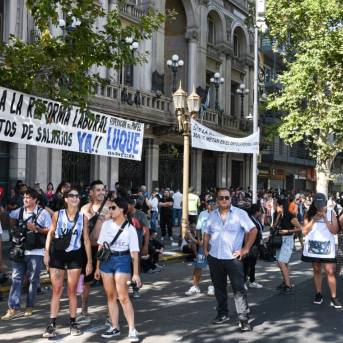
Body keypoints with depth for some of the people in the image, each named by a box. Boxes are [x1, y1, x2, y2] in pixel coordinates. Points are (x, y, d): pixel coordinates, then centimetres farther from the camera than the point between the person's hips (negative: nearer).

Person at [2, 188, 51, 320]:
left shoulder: (43, 213, -5)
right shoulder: (19, 211, 9)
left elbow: (50, 231, -5)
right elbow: (11, 217, 31)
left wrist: (36, 229, -15)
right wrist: (14, 228, 15)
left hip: (35, 252, -4)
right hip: (19, 251, 4)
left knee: (33, 280, 7)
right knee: (16, 279, 0)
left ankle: (29, 306, 19)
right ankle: (14, 308, 1)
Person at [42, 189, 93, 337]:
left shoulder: (83, 217, 0)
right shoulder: (57, 215, -2)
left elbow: (86, 240, 2)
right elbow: (50, 234, 3)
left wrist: (89, 261, 0)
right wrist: (46, 253, -5)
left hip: (75, 255, 1)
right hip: (57, 254, -1)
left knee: (72, 291, 7)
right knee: (57, 290, 0)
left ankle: (73, 323, 15)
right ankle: (52, 325, 3)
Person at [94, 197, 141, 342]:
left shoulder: (130, 228, -6)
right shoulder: (106, 224, 3)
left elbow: (134, 253, -7)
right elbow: (101, 246, 8)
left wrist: (136, 273, -10)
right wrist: (97, 267, 7)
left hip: (122, 261, -4)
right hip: (106, 260, 4)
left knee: (123, 297, -8)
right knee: (110, 296, 9)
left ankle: (132, 330, -3)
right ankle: (115, 327, 19)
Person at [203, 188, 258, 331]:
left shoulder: (240, 214, -5)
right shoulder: (212, 215, 9)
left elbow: (253, 230, -8)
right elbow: (207, 233, 17)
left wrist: (245, 249, -10)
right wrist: (205, 249, 5)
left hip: (233, 258, -4)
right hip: (214, 258, 5)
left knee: (239, 288, -5)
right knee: (219, 287, 15)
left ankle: (243, 318, -1)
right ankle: (223, 314, 29)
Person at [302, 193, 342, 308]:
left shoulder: (330, 213, 1)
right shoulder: (309, 214, 4)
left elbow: (335, 231, -4)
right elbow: (305, 230, -3)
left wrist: (326, 220, -15)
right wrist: (314, 220, -14)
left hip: (327, 246, -1)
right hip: (313, 246, 1)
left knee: (330, 272, -6)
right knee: (316, 271, 8)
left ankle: (334, 297, -2)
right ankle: (318, 295, 19)